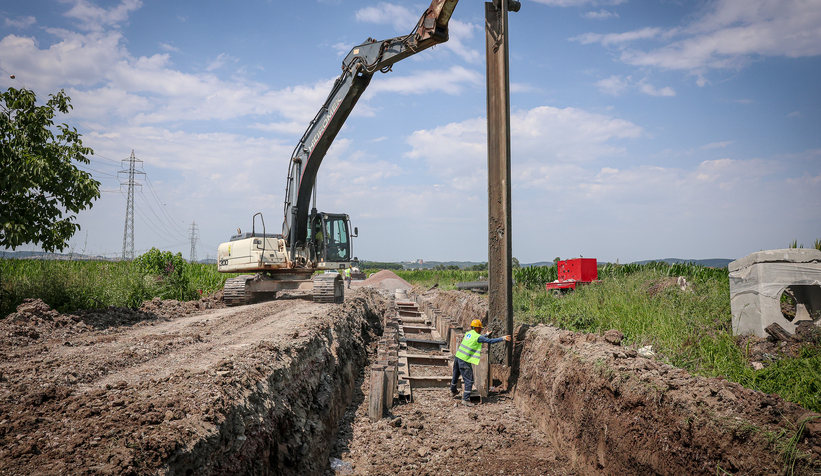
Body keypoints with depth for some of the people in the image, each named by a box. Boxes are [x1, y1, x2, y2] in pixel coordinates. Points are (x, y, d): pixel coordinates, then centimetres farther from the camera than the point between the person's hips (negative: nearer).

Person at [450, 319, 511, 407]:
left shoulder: (468, 333, 12)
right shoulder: (478, 337, -12)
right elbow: (490, 341, -13)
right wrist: (502, 338, -7)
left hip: (457, 356, 8)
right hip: (464, 361, -8)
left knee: (456, 375, 27)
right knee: (469, 380, -1)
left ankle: (453, 391, 48)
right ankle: (465, 399, -3)